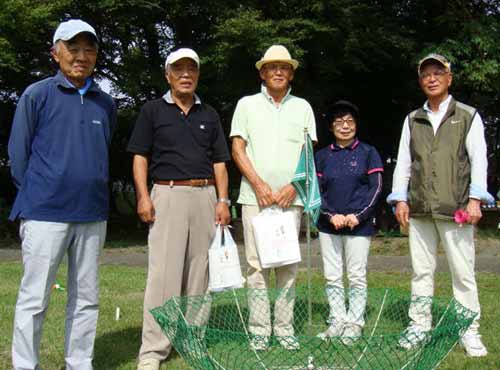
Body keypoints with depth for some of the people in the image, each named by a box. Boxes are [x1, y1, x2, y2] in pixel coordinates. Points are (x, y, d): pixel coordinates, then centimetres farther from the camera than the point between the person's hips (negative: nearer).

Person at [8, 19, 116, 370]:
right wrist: (36, 199, 5)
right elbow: (18, 152, 1)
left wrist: (96, 193, 14)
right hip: (46, 214, -4)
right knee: (34, 299, 1)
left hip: (93, 215, 4)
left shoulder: (106, 103, 10)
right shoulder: (37, 95, -2)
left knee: (86, 299, 10)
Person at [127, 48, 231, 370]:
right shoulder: (153, 110, 7)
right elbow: (140, 156, 4)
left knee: (199, 269, 5)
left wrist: (223, 201, 4)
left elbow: (219, 162, 14)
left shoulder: (210, 115, 15)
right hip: (167, 194, -3)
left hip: (205, 195, 4)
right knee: (163, 271, -9)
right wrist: (143, 196, -8)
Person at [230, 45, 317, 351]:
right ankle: (259, 331, 4)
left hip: (290, 197, 1)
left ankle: (285, 328, 10)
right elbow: (237, 148, 4)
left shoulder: (302, 107, 13)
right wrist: (259, 184, -8)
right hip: (255, 196, -1)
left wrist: (292, 187, -6)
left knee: (288, 265, 3)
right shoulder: (247, 105, 9)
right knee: (258, 264, -2)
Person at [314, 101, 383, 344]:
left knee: (357, 276, 0)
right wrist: (331, 215, -9)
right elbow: (316, 190, 6)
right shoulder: (322, 156, 9)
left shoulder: (368, 153, 4)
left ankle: (355, 323, 10)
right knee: (332, 276, 6)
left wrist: (357, 215, -11)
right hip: (329, 224, 3)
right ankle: (337, 320, 15)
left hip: (359, 224, -2)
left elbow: (376, 187, -1)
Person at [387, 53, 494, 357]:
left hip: (456, 208, -3)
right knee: (421, 270, 8)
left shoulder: (468, 116, 7)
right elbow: (403, 161, 13)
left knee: (463, 271, -1)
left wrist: (475, 199, -11)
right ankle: (420, 325, 17)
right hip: (419, 209, 3)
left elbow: (479, 159, 0)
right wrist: (400, 199, 3)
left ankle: (470, 331, 7)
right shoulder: (412, 120, 16)